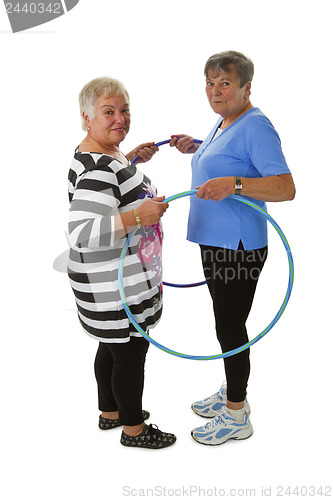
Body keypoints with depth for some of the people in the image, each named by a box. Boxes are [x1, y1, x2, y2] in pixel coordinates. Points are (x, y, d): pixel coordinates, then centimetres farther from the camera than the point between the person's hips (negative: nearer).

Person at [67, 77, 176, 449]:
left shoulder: (98, 154, 8)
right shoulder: (97, 169, -26)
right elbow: (81, 233, -34)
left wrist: (131, 159, 23)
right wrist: (138, 216, -37)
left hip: (118, 282, 10)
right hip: (114, 290, -10)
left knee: (113, 347, 23)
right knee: (131, 354, 7)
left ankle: (110, 412, 43)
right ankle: (134, 429, 28)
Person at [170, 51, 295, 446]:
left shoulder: (255, 126, -16)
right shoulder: (223, 124, 14)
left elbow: (286, 187, -25)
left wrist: (233, 184, -37)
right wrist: (195, 149, 18)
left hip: (238, 246, -10)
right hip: (214, 240, 10)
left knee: (230, 327, 1)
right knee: (227, 323, 20)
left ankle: (236, 416, 19)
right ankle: (231, 393, 38)